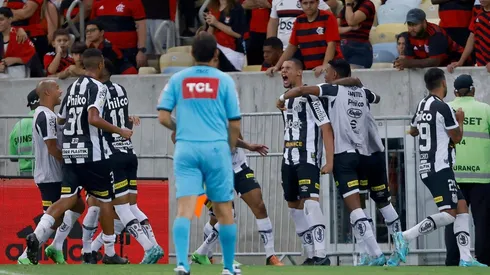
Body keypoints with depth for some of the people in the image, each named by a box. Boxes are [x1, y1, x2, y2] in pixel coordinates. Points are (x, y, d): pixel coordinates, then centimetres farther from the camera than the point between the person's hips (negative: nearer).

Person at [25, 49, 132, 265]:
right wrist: (120, 131, -13)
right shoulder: (98, 88, -10)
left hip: (70, 152, 6)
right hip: (92, 152, -6)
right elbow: (94, 119, -23)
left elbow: (61, 119, 22)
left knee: (68, 199, 2)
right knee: (105, 199, 8)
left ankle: (37, 235, -20)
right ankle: (109, 253, 14)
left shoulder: (73, 87, 13)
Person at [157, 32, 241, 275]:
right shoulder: (224, 80, 2)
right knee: (223, 210, 9)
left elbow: (163, 118, 2)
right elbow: (235, 123, 3)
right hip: (216, 148, -1)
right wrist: (230, 148, 20)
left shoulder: (177, 79, 6)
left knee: (184, 209, -7)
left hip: (186, 149, 1)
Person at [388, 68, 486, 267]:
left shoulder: (422, 105, 10)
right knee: (449, 214, -11)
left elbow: (413, 131, 28)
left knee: (462, 207, 10)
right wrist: (460, 121, 12)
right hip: (440, 168, -9)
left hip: (427, 167, 9)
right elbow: (457, 138, -7)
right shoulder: (443, 108, -15)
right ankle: (405, 237, -18)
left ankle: (466, 259, 6)